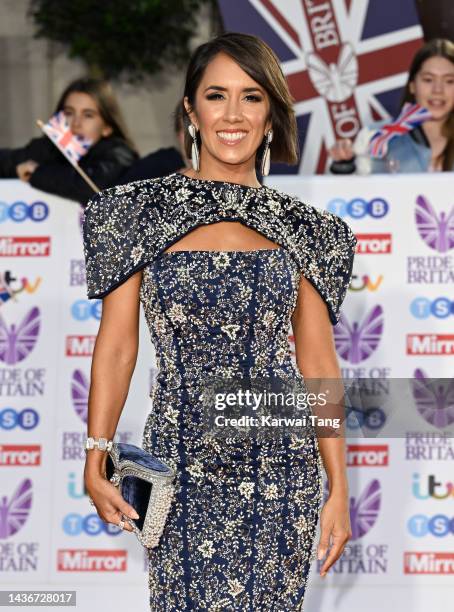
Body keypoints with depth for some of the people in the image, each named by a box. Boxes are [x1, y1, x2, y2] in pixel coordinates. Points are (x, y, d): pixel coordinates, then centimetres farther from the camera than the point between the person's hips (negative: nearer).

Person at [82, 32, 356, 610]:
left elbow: (318, 364, 6)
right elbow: (116, 345, 0)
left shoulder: (299, 228, 5)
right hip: (182, 464, -1)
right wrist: (95, 464, -7)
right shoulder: (145, 212, 1)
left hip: (281, 465, 1)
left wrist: (339, 488, 3)